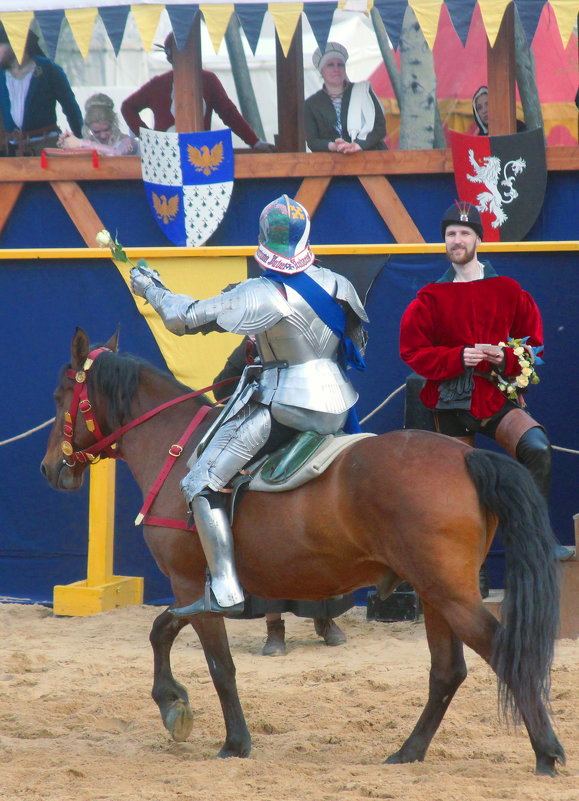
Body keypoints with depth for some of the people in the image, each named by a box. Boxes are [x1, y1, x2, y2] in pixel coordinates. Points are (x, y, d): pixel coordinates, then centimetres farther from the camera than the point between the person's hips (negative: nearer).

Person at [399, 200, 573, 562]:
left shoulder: (507, 291, 4)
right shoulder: (432, 297, 3)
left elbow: (533, 340, 8)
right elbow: (412, 349, 0)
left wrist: (506, 356, -13)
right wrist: (457, 358, -14)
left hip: (499, 395, -1)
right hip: (452, 402, 1)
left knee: (537, 447, -27)